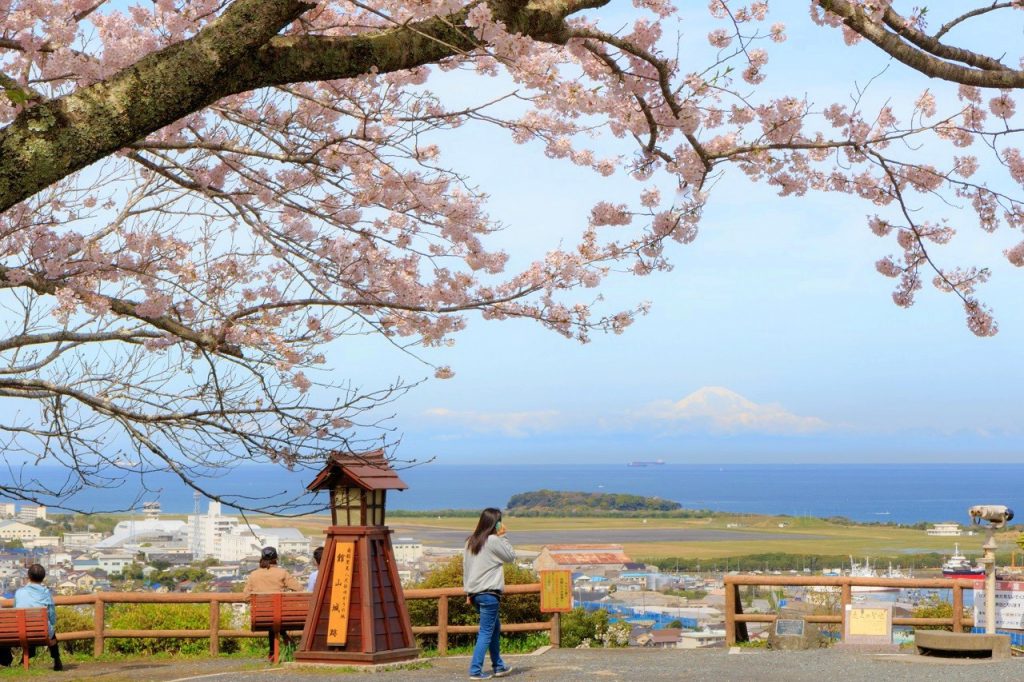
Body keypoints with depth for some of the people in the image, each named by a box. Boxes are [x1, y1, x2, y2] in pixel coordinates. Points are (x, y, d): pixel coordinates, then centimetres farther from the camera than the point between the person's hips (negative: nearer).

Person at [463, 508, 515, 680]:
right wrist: (502, 537, 2)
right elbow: (511, 556, 0)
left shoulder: (471, 541, 11)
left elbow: (466, 567, 13)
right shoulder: (493, 541, -11)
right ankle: (475, 670, -11)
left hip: (474, 593, 8)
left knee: (495, 628, 20)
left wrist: (468, 591, 17)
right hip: (489, 593, -8)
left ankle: (499, 666, 26)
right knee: (486, 632, -5)